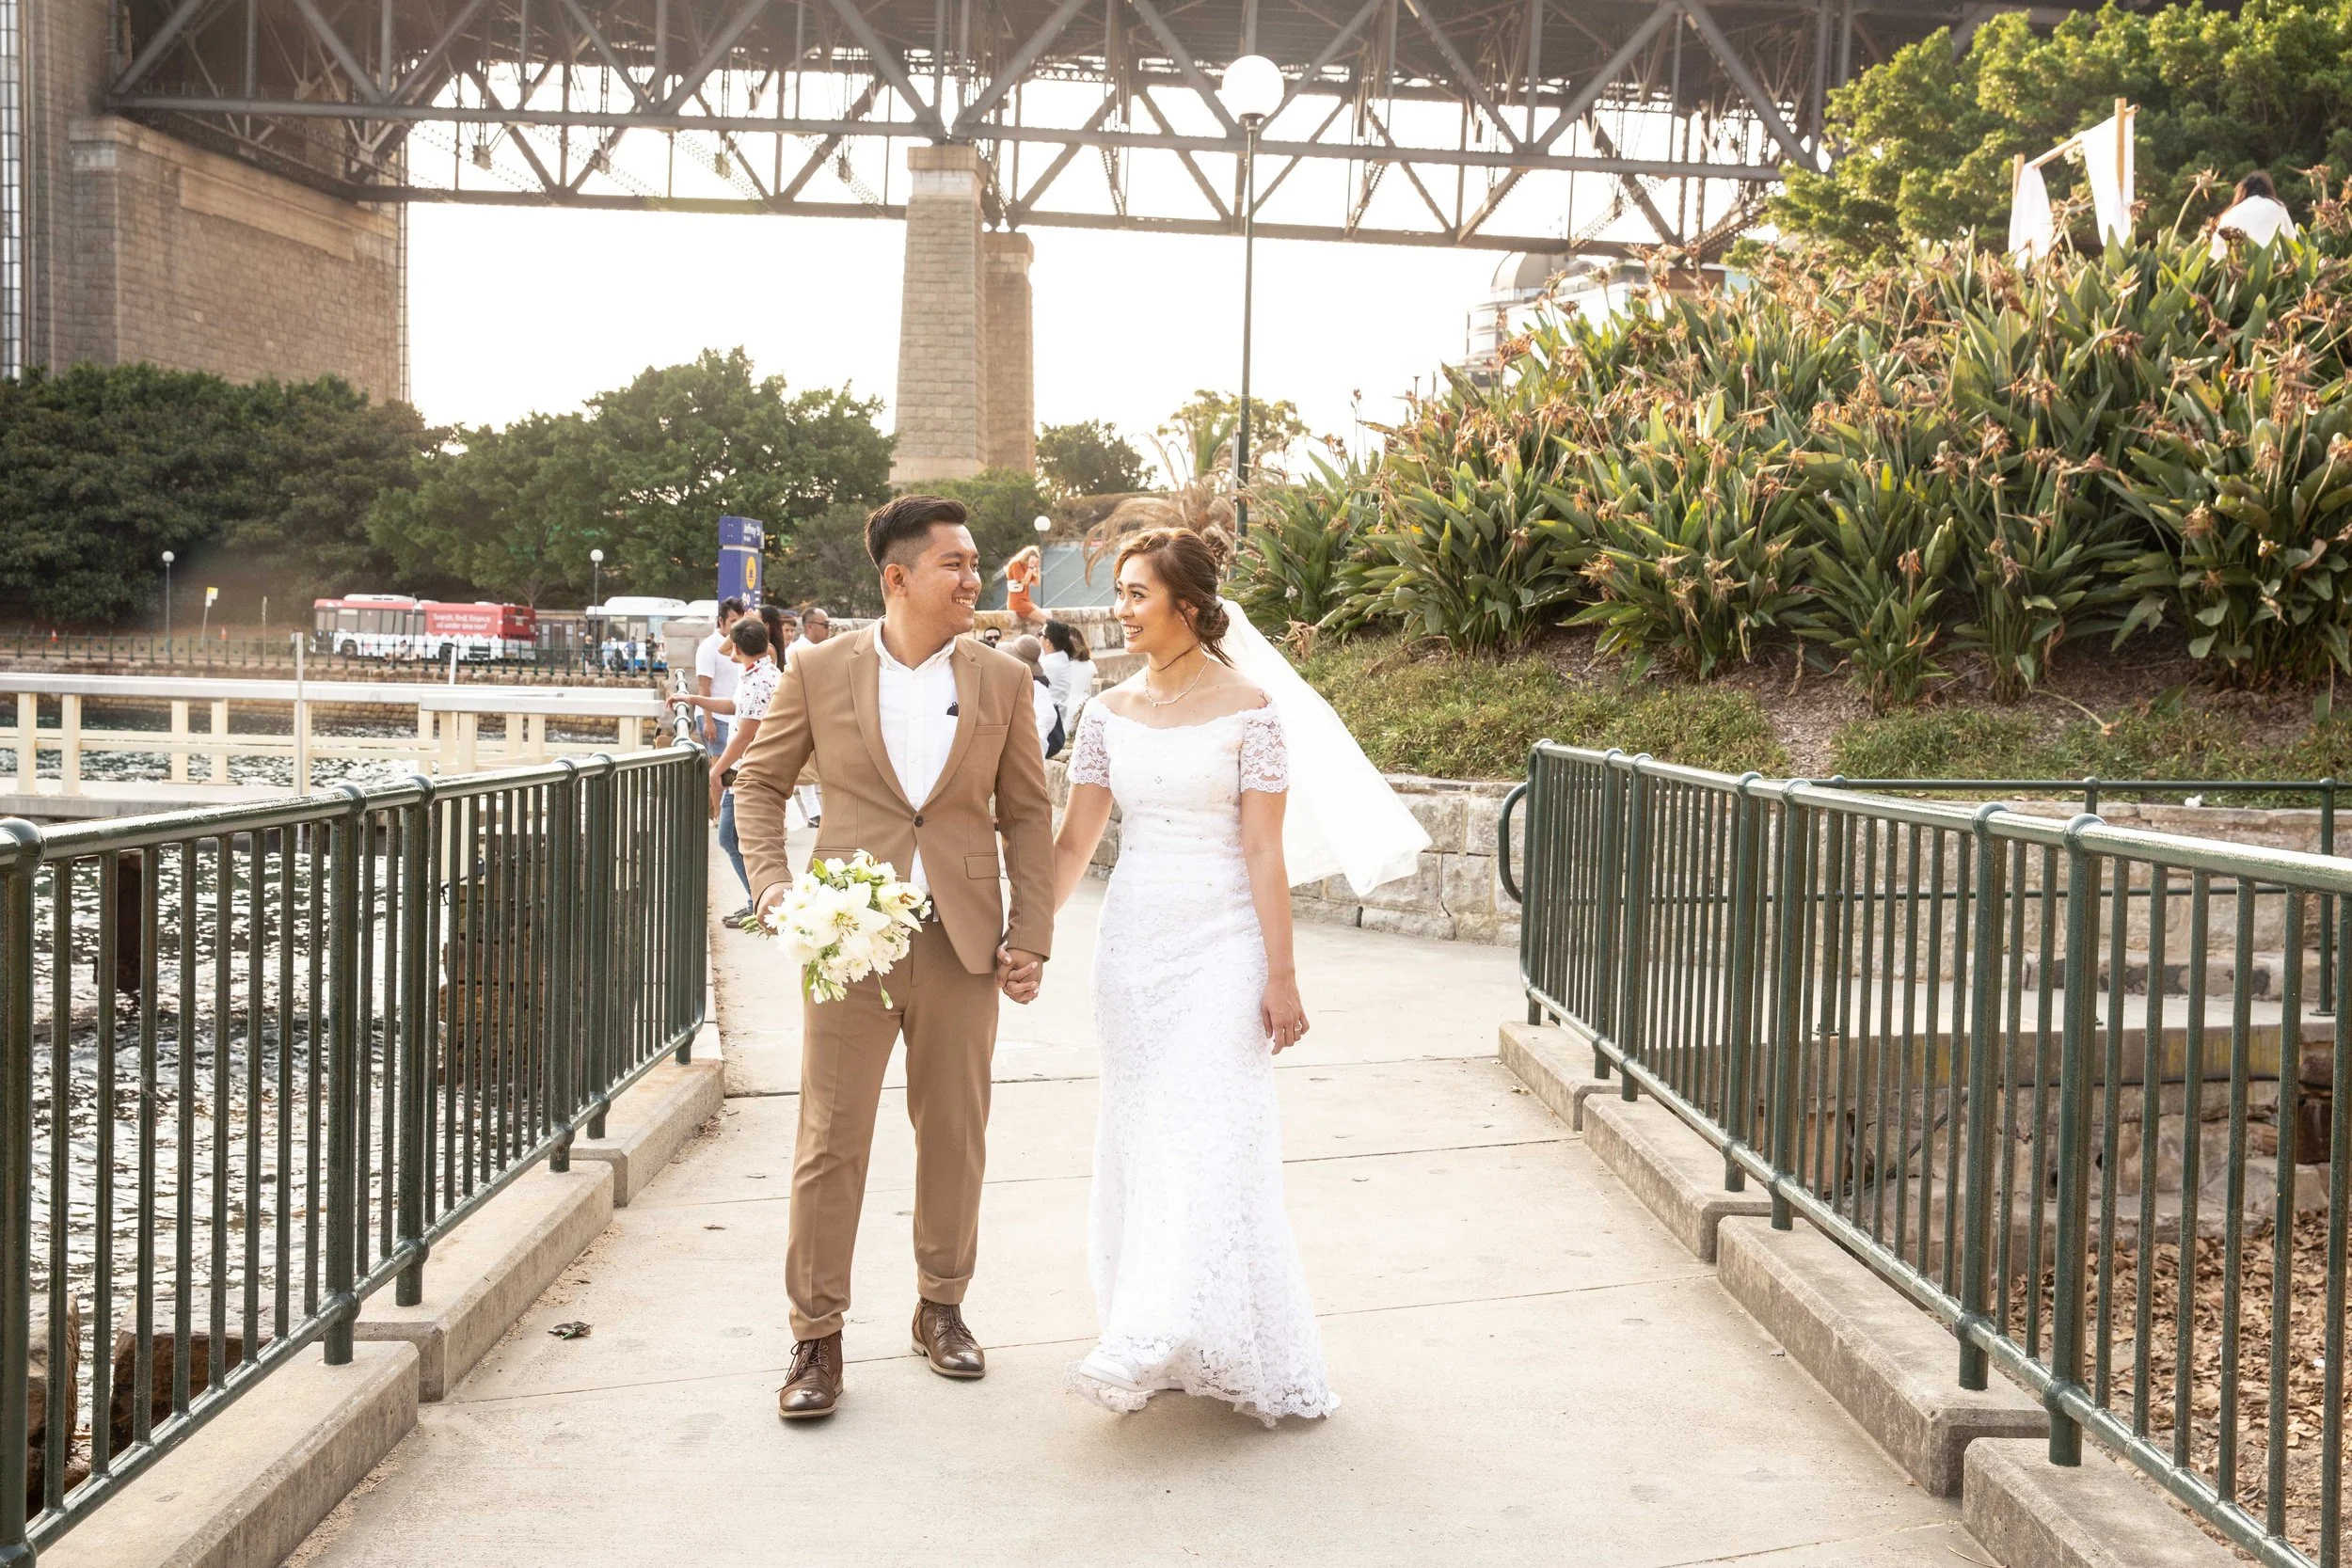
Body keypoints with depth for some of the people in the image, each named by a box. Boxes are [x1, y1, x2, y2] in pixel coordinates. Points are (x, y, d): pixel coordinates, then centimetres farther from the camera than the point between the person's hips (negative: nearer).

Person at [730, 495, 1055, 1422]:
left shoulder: (1002, 680, 4)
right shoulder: (819, 671, 0)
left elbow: (1027, 815, 7)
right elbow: (759, 783, 10)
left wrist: (1031, 934, 0)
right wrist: (771, 883, -5)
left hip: (964, 943, 2)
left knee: (955, 1137, 12)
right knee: (830, 1144, 0)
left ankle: (941, 1308, 30)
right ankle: (816, 1337, 12)